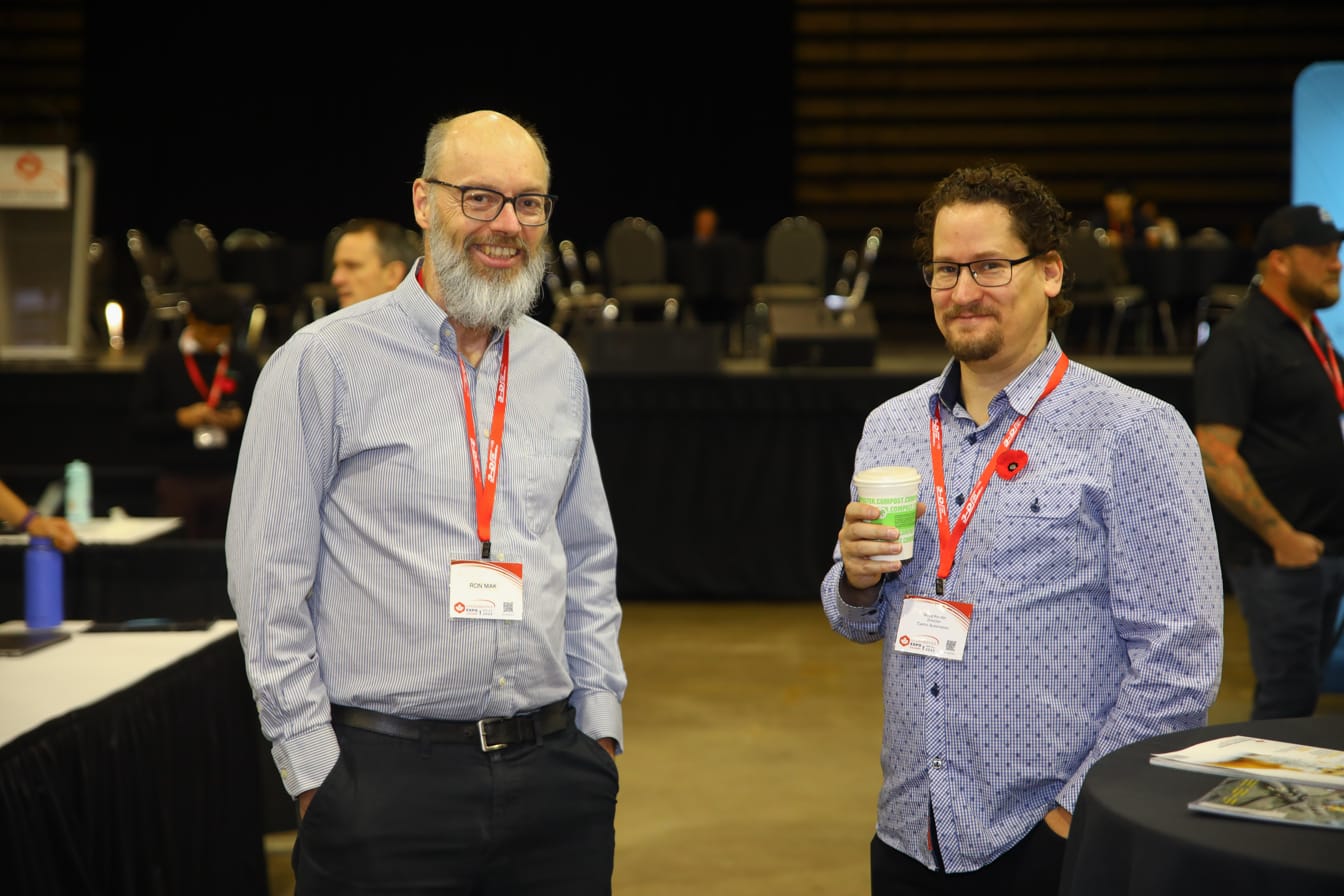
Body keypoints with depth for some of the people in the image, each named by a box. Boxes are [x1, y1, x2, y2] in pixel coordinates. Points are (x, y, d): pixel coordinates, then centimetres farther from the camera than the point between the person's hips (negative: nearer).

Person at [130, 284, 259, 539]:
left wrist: (240, 421, -9)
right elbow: (139, 422, 0)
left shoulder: (244, 363, 9)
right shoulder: (163, 359, 4)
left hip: (228, 479, 1)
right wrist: (180, 418, -15)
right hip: (177, 479, -1)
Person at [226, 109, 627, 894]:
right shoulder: (326, 361, -5)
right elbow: (268, 579, -6)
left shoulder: (557, 367, 11)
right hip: (385, 777, -4)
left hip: (552, 767, 5)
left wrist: (599, 725, 11)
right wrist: (314, 767, -7)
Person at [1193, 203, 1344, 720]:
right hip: (1278, 555, -9)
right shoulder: (1239, 341, -13)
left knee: (1300, 691, 14)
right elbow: (1215, 455, -20)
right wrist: (1281, 537, -20)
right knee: (1288, 696, -6)